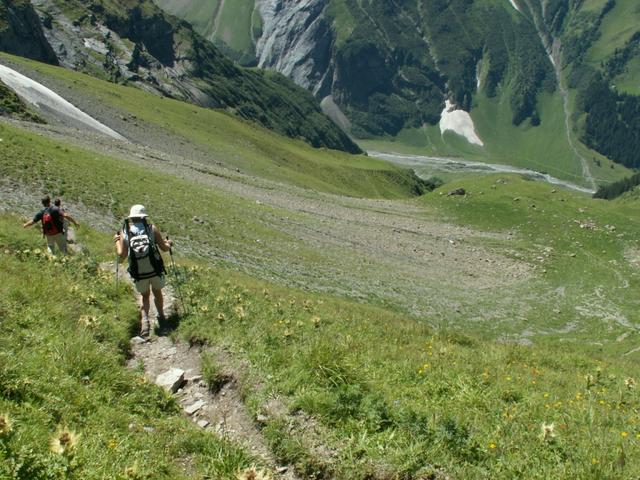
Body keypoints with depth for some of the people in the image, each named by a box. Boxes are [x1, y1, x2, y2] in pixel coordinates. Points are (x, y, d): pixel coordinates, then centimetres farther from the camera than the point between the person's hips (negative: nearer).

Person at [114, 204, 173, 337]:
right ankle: (161, 318, 40)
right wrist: (168, 243, 24)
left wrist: (117, 241, 13)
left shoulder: (124, 232, 0)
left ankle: (145, 320, -1)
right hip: (155, 270, 0)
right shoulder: (152, 228, -1)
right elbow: (164, 248, 1)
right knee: (157, 293, 24)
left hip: (138, 273, 1)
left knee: (144, 296, 21)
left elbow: (122, 254, -4)